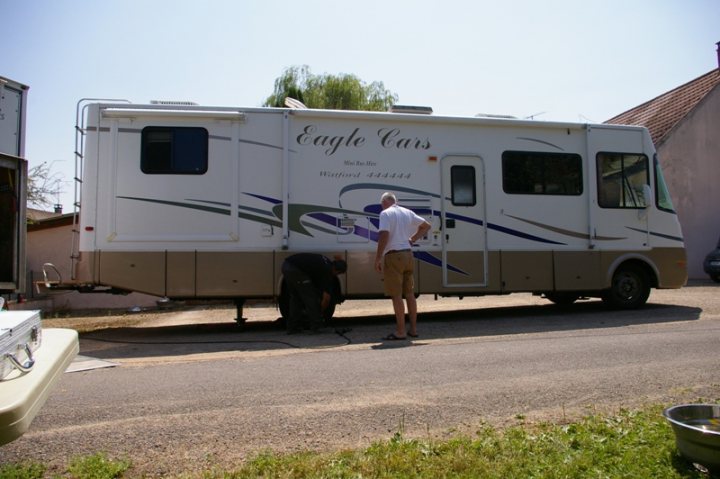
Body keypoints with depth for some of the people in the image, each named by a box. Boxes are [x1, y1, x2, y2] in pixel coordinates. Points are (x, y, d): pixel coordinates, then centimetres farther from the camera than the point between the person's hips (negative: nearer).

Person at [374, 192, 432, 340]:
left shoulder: (385, 213, -7)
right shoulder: (408, 213, 15)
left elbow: (384, 236, -18)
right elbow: (426, 226, 23)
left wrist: (377, 258, -15)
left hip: (393, 256, -7)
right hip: (408, 255, 7)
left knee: (396, 296, -3)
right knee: (409, 294, 12)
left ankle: (400, 332, -1)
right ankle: (413, 329, 18)